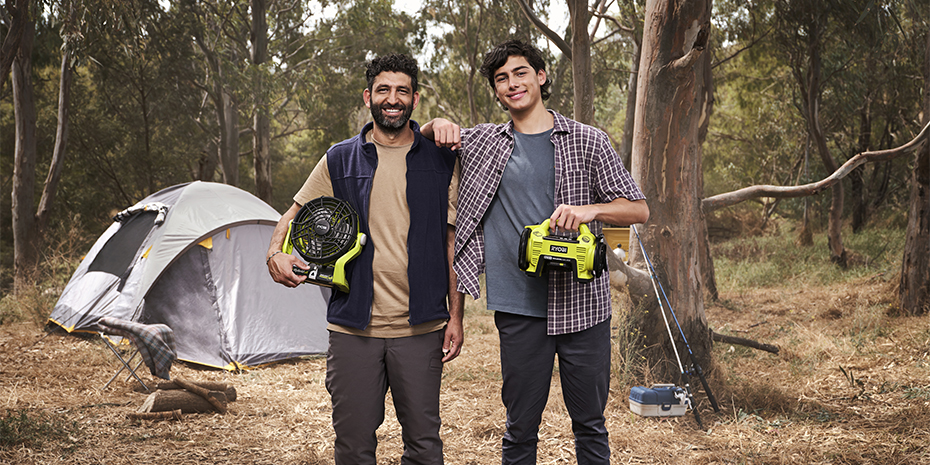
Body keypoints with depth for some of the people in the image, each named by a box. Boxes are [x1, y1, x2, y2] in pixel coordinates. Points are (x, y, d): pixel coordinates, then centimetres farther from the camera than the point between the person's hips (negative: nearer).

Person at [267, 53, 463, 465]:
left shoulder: (442, 161, 5)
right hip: (353, 326, 1)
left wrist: (456, 315, 1)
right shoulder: (339, 160, 7)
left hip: (421, 327, 0)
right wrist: (275, 253, -9)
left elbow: (453, 242, 6)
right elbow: (294, 216, 14)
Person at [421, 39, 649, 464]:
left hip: (582, 305, -1)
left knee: (590, 425, 9)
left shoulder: (587, 142, 3)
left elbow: (638, 209, 4)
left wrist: (591, 210, -16)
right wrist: (438, 124, -2)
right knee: (520, 429, 6)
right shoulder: (484, 142, 8)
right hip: (520, 310, 1)